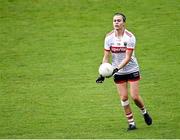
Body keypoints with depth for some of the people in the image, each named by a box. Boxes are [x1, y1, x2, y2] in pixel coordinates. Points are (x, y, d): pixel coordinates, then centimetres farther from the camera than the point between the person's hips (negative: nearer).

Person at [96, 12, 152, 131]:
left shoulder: (130, 37, -17)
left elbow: (128, 57, -20)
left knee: (135, 96, -6)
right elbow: (106, 56, -2)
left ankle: (144, 112, 24)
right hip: (118, 72, 3)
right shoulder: (109, 37, -6)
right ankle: (131, 123, 8)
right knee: (123, 97, -2)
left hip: (132, 70, -3)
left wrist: (117, 69, -32)